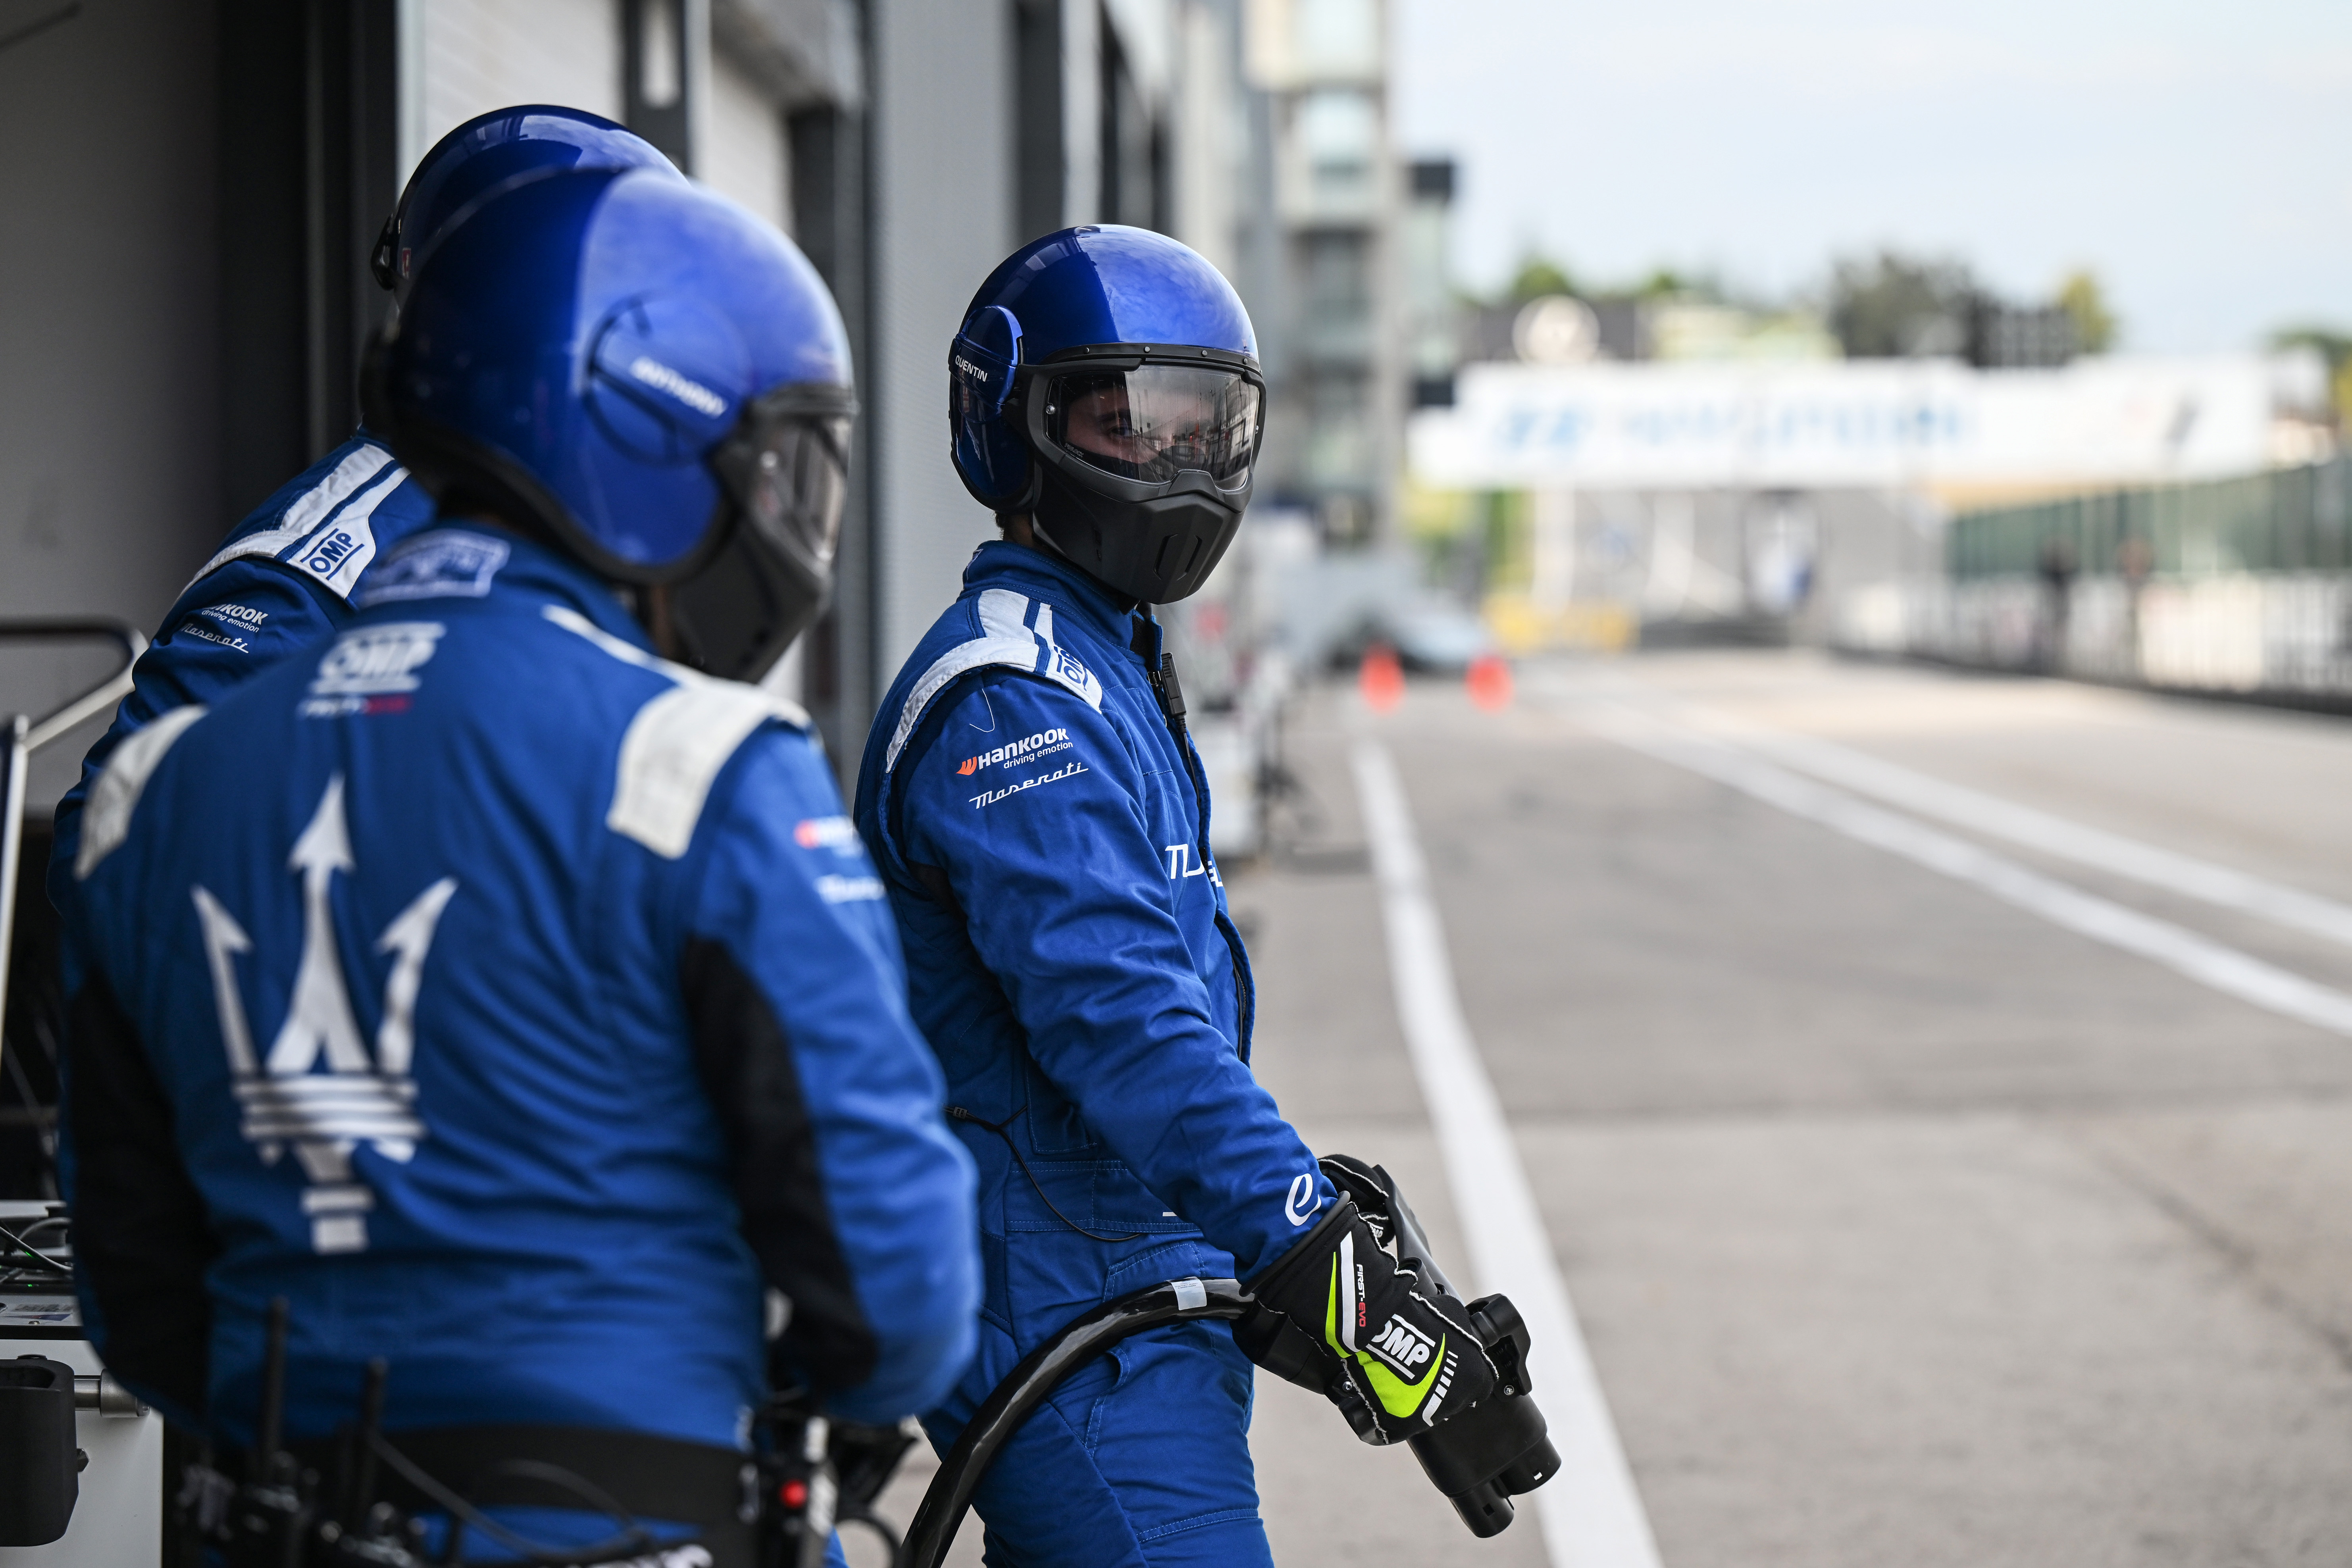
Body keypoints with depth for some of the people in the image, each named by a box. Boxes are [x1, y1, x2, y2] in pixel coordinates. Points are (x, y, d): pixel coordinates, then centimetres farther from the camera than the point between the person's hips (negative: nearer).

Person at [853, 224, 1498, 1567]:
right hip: (1081, 1340, -11)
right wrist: (1331, 1271, -30)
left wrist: (1327, 1217, 23)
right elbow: (1122, 1026, -26)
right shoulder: (1016, 705, -16)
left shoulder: (1106, 668, 18)